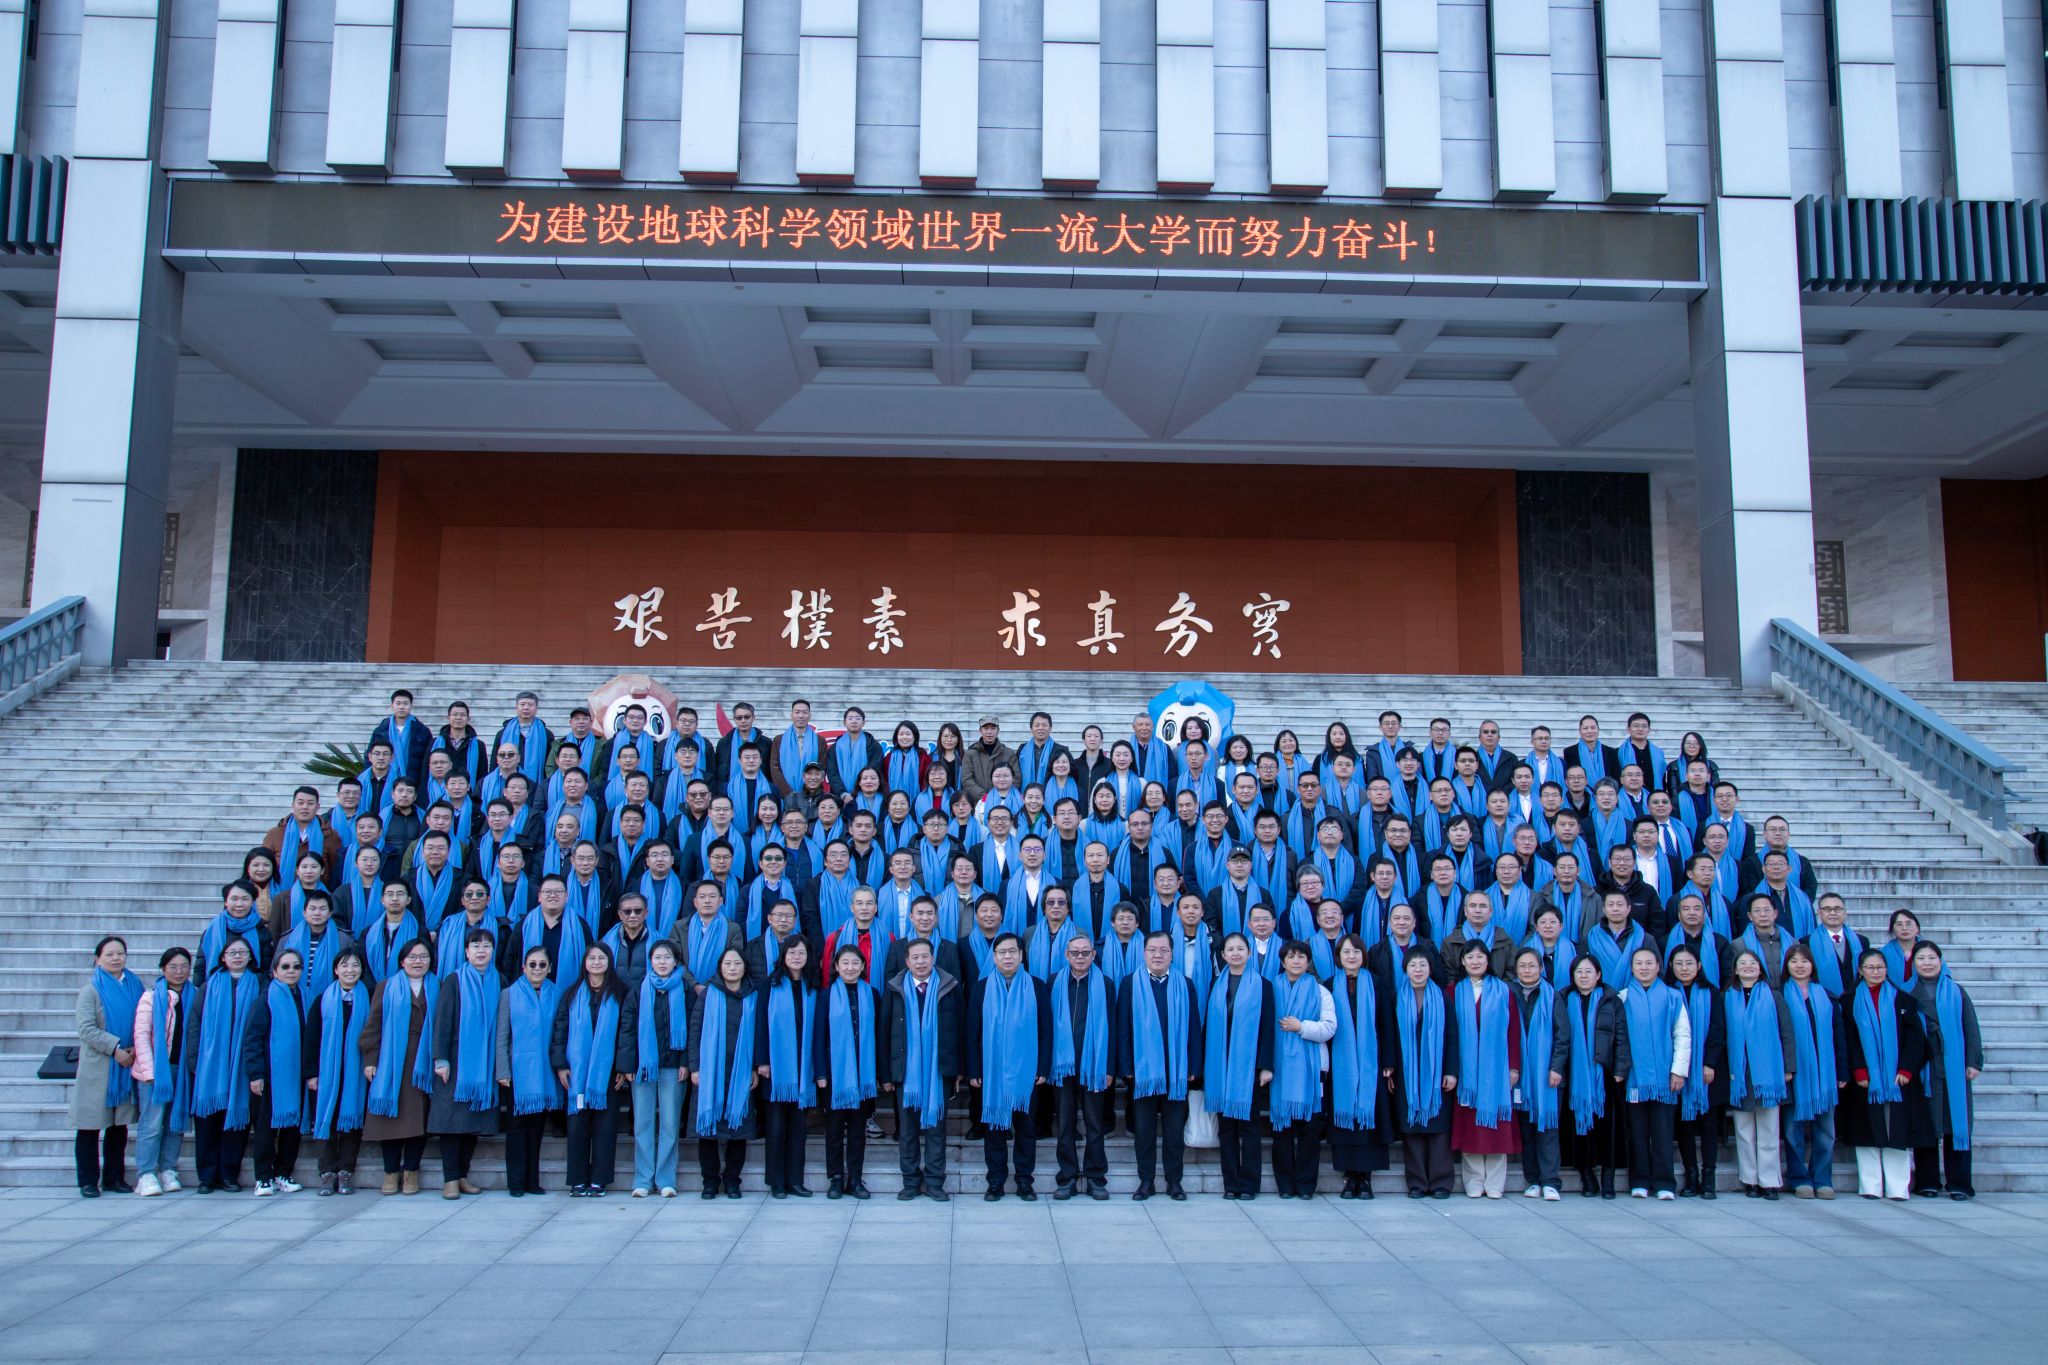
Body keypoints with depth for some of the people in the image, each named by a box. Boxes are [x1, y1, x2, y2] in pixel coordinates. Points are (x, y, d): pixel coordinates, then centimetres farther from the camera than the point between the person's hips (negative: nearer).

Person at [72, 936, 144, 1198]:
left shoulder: (135, 985, 9)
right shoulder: (91, 990, -3)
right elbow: (86, 1029, -12)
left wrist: (136, 1049, -5)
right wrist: (115, 1048, -17)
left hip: (127, 1066, 4)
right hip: (97, 1066, -4)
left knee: (119, 1126, 8)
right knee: (90, 1127, -1)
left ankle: (114, 1178, 16)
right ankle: (88, 1182, 6)